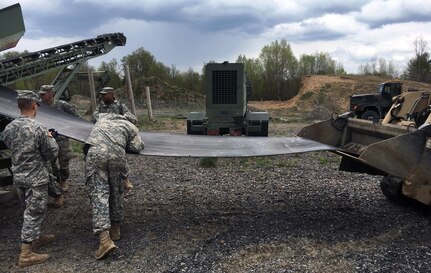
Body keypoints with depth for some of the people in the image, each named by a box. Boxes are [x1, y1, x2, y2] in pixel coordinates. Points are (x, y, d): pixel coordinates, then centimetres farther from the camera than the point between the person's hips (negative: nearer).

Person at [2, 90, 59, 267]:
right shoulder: (38, 129, -21)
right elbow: (52, 153, -13)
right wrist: (50, 138, 7)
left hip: (18, 177, 7)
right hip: (36, 178, -7)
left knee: (30, 210, 22)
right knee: (34, 213, 2)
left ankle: (35, 238, 40)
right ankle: (25, 254, 7)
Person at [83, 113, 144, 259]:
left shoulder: (102, 118, 35)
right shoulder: (130, 126, 27)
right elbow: (137, 147, 15)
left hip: (95, 152, 0)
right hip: (117, 154, 0)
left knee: (98, 194, -2)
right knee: (116, 192, 19)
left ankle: (104, 238, -14)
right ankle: (115, 228, 32)